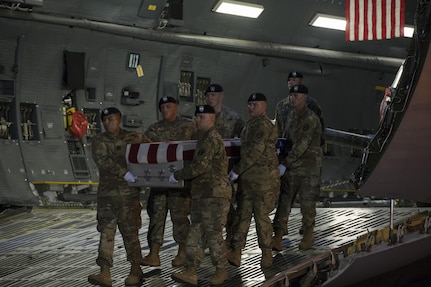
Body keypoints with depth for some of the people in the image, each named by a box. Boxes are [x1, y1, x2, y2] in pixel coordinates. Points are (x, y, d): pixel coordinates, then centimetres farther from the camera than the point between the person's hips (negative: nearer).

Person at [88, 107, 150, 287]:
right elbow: (102, 160, -13)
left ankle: (136, 270, 11)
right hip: (106, 193, 2)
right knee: (106, 232, -1)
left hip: (128, 192, -2)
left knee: (130, 232, 1)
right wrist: (123, 173, -23)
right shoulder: (99, 141, 4)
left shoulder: (132, 138, 3)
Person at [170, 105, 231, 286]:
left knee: (213, 234, -2)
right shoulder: (204, 139, 18)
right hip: (201, 195, 10)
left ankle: (221, 271, 10)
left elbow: (199, 166, -22)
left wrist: (177, 175, -12)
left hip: (215, 195, -10)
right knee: (196, 234, 4)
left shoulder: (212, 139, -15)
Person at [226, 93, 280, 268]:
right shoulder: (249, 125, 19)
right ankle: (235, 252, 5)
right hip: (247, 177, 9)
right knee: (243, 214, 5)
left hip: (264, 178, -9)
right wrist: (239, 171, 15)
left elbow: (255, 151, -20)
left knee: (261, 216, -3)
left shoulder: (263, 125, -13)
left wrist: (237, 170, -18)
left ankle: (267, 252, 9)